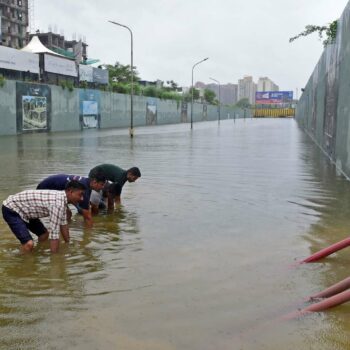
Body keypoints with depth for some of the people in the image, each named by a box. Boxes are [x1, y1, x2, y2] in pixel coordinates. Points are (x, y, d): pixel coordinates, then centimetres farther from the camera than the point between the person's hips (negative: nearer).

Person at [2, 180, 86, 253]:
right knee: (29, 244, -24)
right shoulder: (58, 203, -30)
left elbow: (63, 224, 12)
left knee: (44, 234, 18)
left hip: (22, 208, 10)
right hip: (11, 210, -10)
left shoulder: (61, 198, 0)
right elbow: (54, 233, -30)